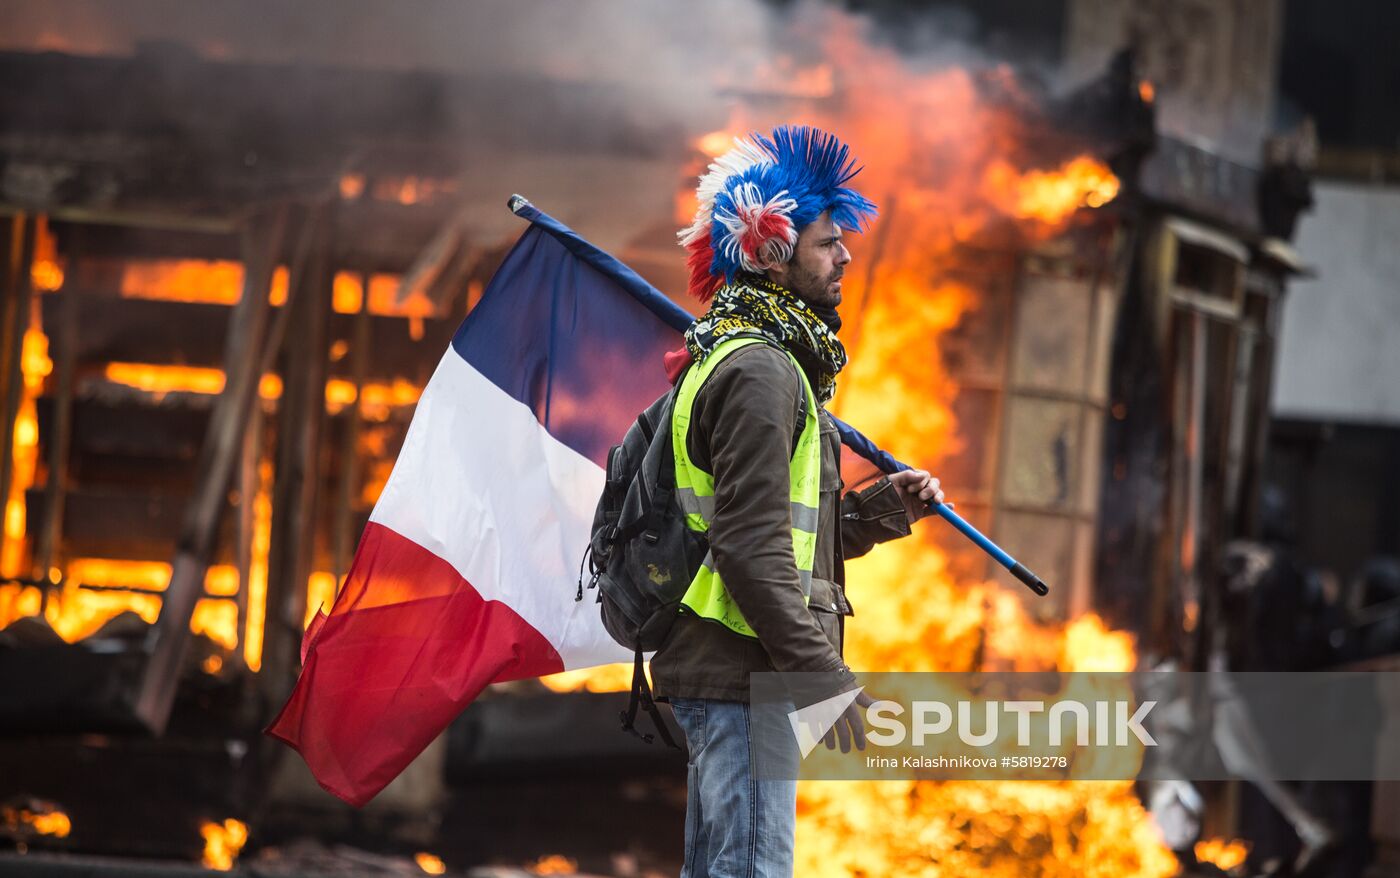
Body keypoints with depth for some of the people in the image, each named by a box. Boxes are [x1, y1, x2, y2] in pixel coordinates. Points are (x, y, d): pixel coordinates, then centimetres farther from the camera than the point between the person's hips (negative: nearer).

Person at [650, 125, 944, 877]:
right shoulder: (759, 370, -13)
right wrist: (822, 673, -21)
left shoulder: (745, 362, 21)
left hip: (714, 673, 11)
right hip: (741, 673, -11)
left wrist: (883, 507, 10)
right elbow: (751, 546, -21)